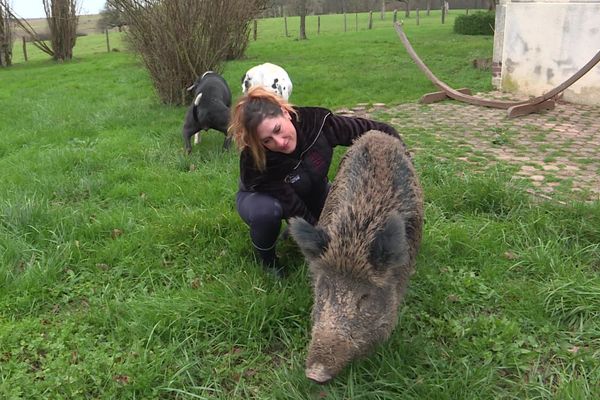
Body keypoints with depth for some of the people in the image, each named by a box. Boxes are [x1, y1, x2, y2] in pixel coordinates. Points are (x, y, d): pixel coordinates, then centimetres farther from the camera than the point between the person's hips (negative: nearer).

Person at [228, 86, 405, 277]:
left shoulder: (315, 121, -32)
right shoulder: (255, 161, -38)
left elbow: (371, 129, -23)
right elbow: (294, 210, -35)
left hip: (312, 191, 4)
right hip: (261, 197, -3)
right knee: (267, 211, -39)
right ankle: (267, 260, -7)